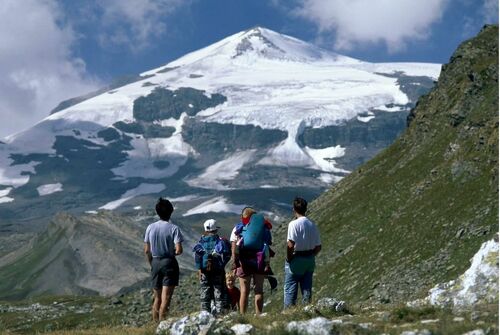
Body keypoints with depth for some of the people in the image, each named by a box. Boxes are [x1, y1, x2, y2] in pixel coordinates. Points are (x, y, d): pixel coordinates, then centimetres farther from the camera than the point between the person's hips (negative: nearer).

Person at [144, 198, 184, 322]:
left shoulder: (150, 228, 1)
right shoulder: (173, 228, -10)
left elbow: (147, 250, 4)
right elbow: (179, 250, -17)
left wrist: (152, 264, 16)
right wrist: (173, 252, 5)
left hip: (155, 263, 4)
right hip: (169, 263, -4)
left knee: (157, 297, 15)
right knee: (166, 298, -4)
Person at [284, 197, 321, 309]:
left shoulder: (294, 224, -14)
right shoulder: (312, 225, 6)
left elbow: (290, 244, -23)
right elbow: (318, 247, 8)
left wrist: (289, 258, -10)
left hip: (296, 259, -6)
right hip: (310, 260, 6)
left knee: (290, 290, 2)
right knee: (307, 288, 12)